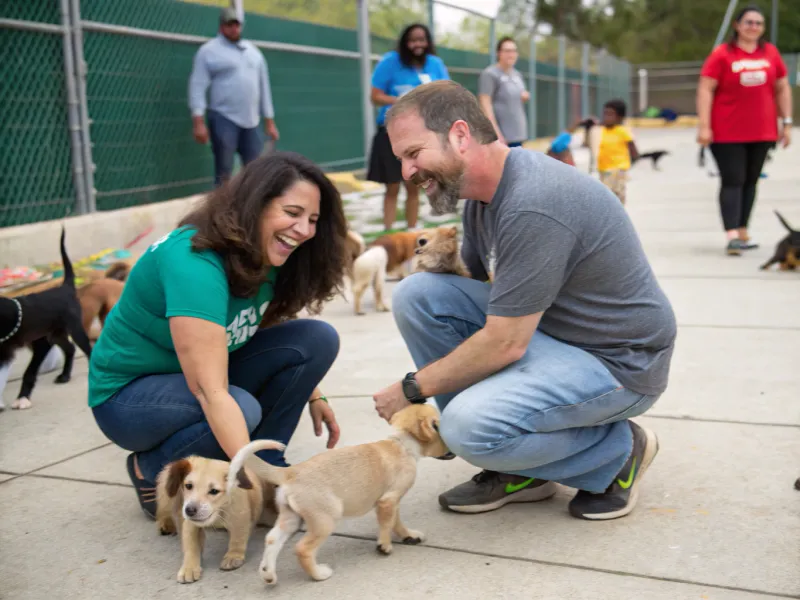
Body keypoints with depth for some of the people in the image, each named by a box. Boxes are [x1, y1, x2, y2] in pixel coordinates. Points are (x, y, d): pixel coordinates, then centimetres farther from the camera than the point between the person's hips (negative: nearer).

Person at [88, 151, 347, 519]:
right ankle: (150, 469, -7)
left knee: (318, 338, -12)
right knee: (244, 409, -36)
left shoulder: (266, 256, -9)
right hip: (129, 393, -7)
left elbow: (272, 332, 9)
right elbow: (210, 392, -39)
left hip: (206, 372, 7)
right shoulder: (194, 263, -34)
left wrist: (312, 394, 3)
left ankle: (266, 457, 0)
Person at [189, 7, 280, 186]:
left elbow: (264, 87, 19)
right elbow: (198, 87, -7)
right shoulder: (209, 51, -1)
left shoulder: (253, 51, 16)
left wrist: (269, 121, 15)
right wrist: (198, 121, -17)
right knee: (223, 173, -5)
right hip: (223, 119, -5)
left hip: (251, 121, 5)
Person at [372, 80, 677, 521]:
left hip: (617, 361, -9)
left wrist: (412, 389, -14)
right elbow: (472, 279, 16)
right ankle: (513, 468, 4)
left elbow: (505, 344, -25)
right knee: (416, 294, -7)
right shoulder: (485, 192, 3)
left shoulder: (533, 206, -27)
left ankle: (617, 450, 0)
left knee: (470, 426, -30)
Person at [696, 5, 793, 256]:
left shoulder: (771, 53, 7)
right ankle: (732, 236, -13)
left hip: (762, 132, 4)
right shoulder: (722, 54, -5)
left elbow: (782, 89, 13)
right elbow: (705, 89, -8)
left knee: (750, 182, 11)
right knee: (733, 182, -8)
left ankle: (743, 232, 21)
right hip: (727, 133, -4)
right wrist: (704, 126, -14)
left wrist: (787, 123, 8)